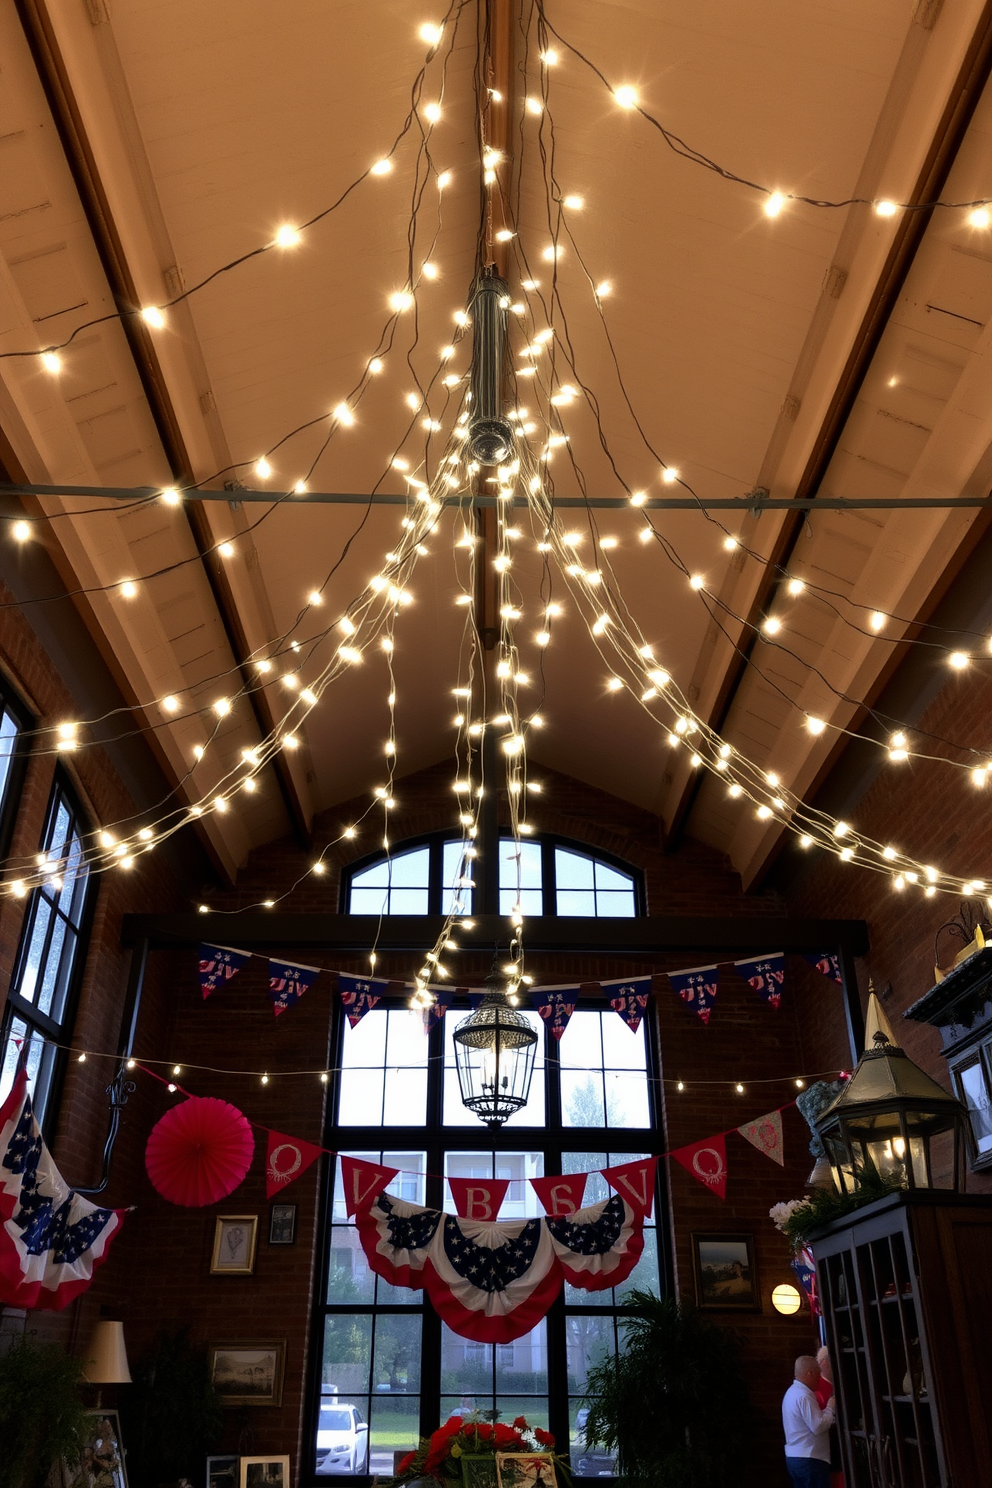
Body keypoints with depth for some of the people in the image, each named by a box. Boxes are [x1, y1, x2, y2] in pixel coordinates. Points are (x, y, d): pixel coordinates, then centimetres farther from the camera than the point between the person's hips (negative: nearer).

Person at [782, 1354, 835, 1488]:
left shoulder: (792, 1392, 15)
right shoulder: (804, 1396, -18)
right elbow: (818, 1426, -21)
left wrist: (827, 1411, 9)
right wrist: (831, 1408, -8)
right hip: (809, 1459, -10)